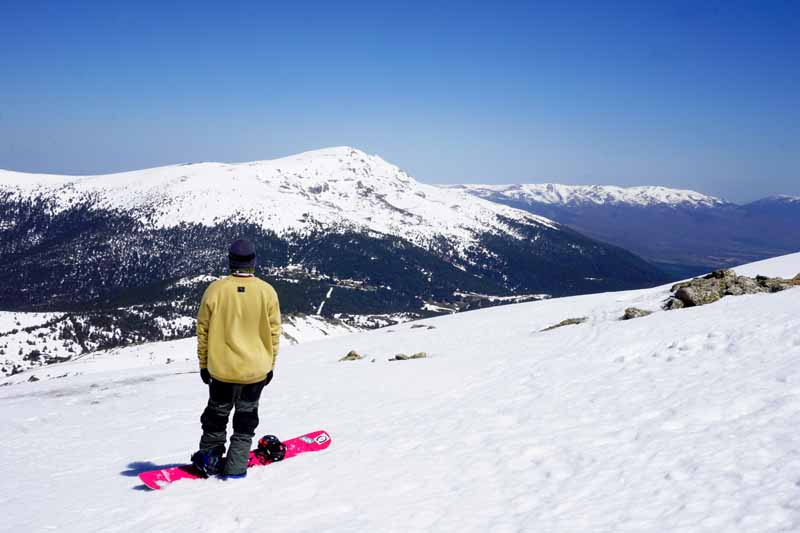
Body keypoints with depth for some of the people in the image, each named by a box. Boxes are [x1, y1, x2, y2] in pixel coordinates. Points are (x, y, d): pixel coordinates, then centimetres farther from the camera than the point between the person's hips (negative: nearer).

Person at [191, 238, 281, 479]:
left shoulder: (215, 289, -10)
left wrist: (204, 364, 9)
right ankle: (235, 467, 15)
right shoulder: (267, 291, -9)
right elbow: (274, 332, -2)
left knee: (217, 415, 20)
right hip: (256, 369, 0)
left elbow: (203, 331, -3)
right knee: (246, 419, 15)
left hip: (222, 369, 0)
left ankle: (209, 460, 25)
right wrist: (270, 365, 10)